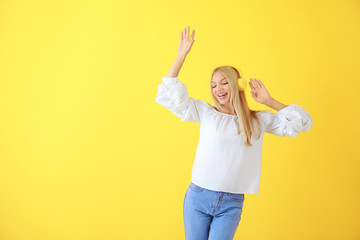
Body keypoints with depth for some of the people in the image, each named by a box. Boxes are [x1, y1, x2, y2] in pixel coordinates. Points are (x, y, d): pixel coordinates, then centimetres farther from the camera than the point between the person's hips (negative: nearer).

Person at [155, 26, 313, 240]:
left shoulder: (259, 120, 7)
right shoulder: (206, 113, 4)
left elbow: (302, 121, 7)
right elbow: (168, 95, 0)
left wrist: (269, 101, 4)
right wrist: (181, 56, -2)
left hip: (231, 204, 0)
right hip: (198, 197, 1)